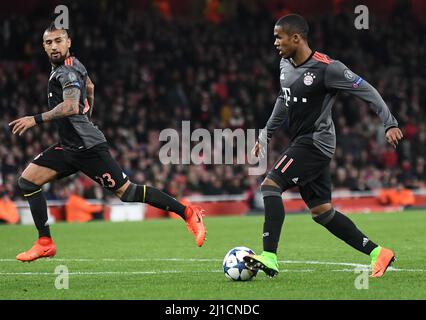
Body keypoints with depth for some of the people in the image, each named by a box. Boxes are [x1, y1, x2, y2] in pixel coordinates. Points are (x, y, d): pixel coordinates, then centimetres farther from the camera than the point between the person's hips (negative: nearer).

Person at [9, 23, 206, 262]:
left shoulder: (67, 72, -16)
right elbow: (90, 87, 33)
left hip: (87, 147, -10)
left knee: (126, 192, -9)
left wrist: (36, 120, -30)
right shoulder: (72, 64, 13)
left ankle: (188, 213, -2)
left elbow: (71, 107, -32)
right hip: (69, 146, 10)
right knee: (27, 181, 2)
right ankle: (45, 243, 4)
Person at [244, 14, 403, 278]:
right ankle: (378, 253, 15)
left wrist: (390, 124, -15)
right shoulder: (285, 65, 7)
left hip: (316, 142, -9)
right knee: (321, 211, 9)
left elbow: (366, 91, -12)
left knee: (270, 185, -20)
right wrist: (265, 135, 26)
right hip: (302, 143, 9)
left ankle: (270, 257, -23)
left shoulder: (326, 68, -17)